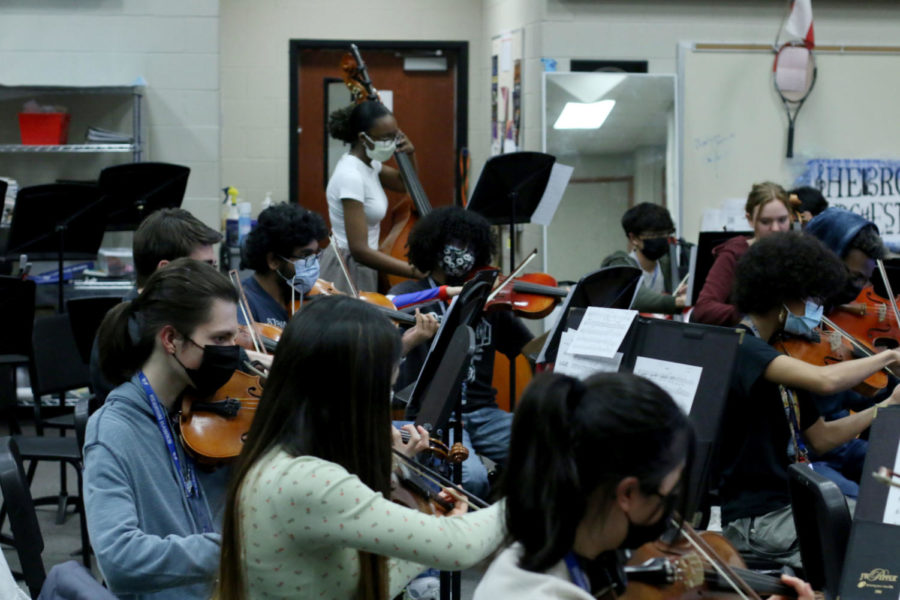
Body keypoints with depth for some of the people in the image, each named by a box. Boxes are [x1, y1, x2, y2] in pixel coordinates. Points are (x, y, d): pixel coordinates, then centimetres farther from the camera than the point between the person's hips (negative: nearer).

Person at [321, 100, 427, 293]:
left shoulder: (368, 163, 4)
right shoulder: (350, 176, -22)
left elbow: (406, 184, 25)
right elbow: (359, 249, -28)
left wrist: (410, 154, 3)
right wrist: (415, 271, -31)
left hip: (364, 269, 9)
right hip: (348, 272, -9)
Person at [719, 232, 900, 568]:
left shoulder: (778, 358, 15)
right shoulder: (741, 348, -15)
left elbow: (821, 439, 16)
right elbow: (826, 381, -31)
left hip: (793, 502, 9)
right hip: (758, 519, -9)